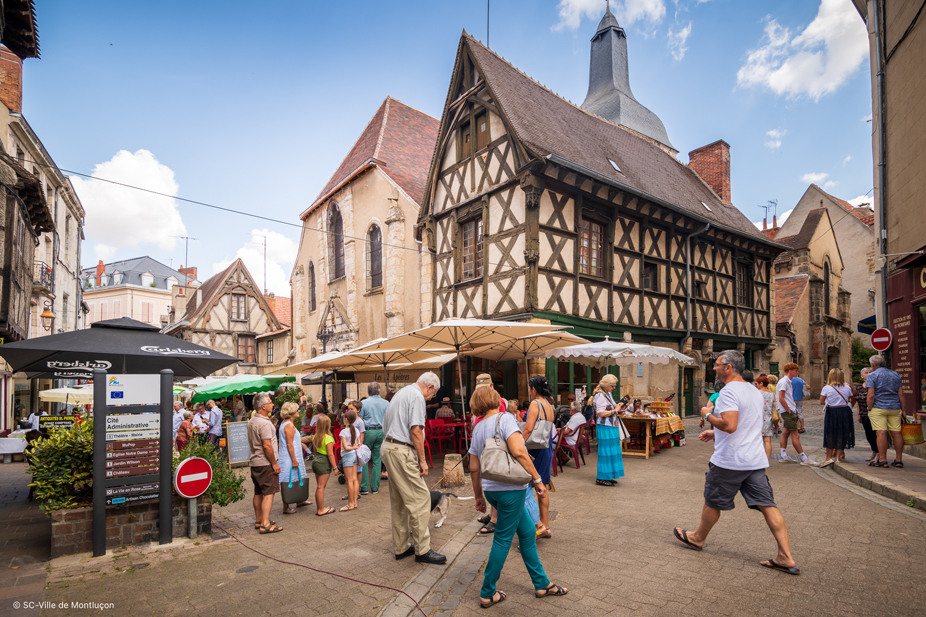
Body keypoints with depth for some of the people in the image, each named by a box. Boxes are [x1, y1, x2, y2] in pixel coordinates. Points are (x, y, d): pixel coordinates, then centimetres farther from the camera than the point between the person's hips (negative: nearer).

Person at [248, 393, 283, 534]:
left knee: (258, 493, 16)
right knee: (268, 493, -5)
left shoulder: (251, 422, 12)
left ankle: (258, 520, 25)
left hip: (255, 462, 10)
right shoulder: (264, 423, -20)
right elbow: (267, 445, -23)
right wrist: (274, 463, -15)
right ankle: (265, 524, -5)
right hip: (265, 464, -10)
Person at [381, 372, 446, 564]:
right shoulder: (417, 396, -11)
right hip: (402, 451, -11)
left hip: (388, 447, 11)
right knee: (421, 498, -5)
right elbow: (415, 430, -18)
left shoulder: (402, 393, 20)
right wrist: (422, 460, -13)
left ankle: (400, 547, 24)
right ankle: (422, 550, 1)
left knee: (398, 501, 15)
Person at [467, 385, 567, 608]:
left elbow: (473, 468, 13)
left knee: (527, 532, 19)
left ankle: (542, 584, 30)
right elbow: (518, 451, -24)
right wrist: (537, 479, -17)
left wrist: (479, 495, 22)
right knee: (503, 540, 6)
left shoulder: (478, 428, 10)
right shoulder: (504, 418, -12)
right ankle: (487, 593, 19)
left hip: (490, 489, 8)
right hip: (510, 488, -8)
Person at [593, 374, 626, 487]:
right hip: (604, 428, -10)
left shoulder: (608, 394, 15)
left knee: (612, 452, 13)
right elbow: (601, 413, -22)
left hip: (612, 427, 10)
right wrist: (615, 410, -17)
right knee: (606, 452, -5)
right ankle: (601, 478, 4)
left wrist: (619, 408, 10)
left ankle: (608, 476, 22)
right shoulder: (600, 395, -16)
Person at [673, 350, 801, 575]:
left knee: (712, 502, 9)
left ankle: (698, 538, 27)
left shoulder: (729, 391, -18)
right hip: (756, 460, 8)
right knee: (767, 505, 6)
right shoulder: (755, 391, 14)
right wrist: (715, 432, 25)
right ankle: (786, 558, 4)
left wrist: (708, 416, -11)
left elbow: (730, 425, -28)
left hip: (729, 462, -8)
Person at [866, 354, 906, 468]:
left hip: (878, 408, -5)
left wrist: (869, 409, -3)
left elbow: (871, 395, -11)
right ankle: (899, 460, 10)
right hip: (895, 408, 5)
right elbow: (900, 394, 11)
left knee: (881, 433, -6)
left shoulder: (872, 375, -4)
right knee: (896, 433, 6)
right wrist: (902, 410, 16)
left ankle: (882, 460, -5)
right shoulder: (896, 375, 12)